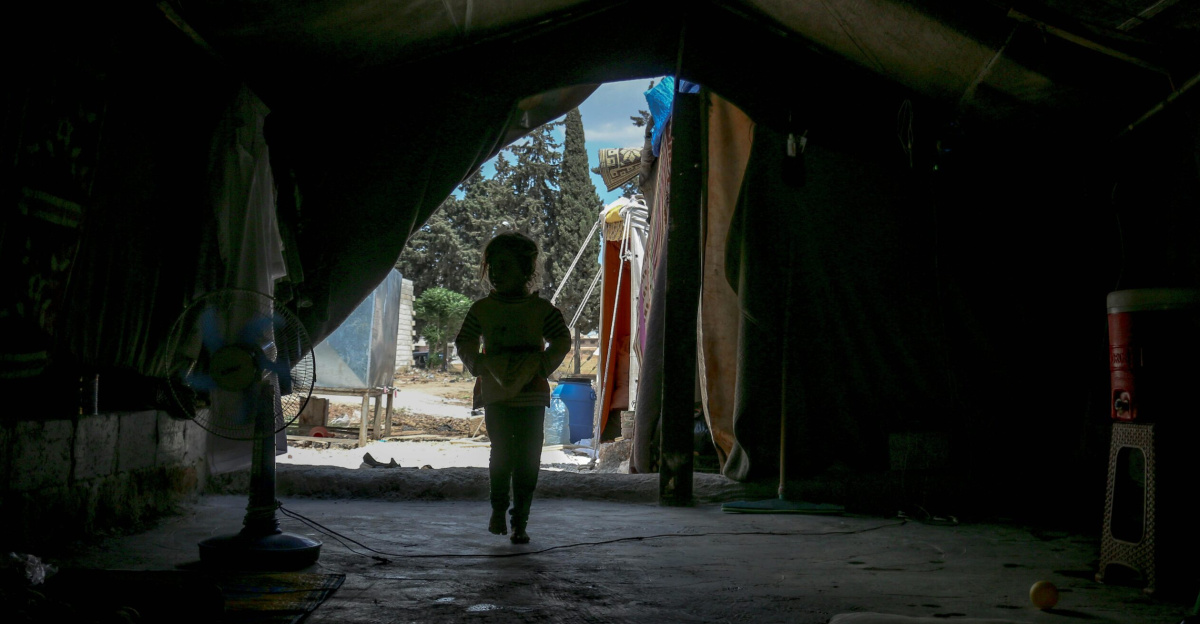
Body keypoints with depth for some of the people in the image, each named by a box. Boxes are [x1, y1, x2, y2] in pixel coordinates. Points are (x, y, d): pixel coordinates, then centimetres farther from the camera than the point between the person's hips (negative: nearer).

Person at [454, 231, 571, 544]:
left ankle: (520, 521, 8)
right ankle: (498, 509, 21)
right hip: (495, 393, 1)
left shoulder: (541, 308, 2)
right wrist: (480, 365, -8)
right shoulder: (481, 309, 8)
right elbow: (465, 343, 11)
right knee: (501, 452, -2)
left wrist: (540, 366, -11)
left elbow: (561, 342, 2)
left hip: (531, 394, -1)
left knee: (527, 459, -1)